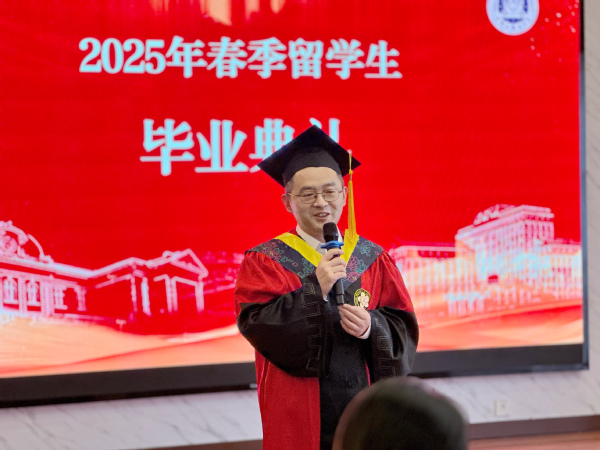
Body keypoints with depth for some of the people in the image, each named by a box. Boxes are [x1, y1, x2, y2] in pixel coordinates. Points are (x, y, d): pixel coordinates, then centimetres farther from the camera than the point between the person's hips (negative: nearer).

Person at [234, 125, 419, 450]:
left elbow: (405, 328, 4)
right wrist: (314, 288, -20)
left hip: (364, 409, 2)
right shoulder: (265, 262, 1)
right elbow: (256, 324, -13)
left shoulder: (373, 259, 8)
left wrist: (372, 326, -16)